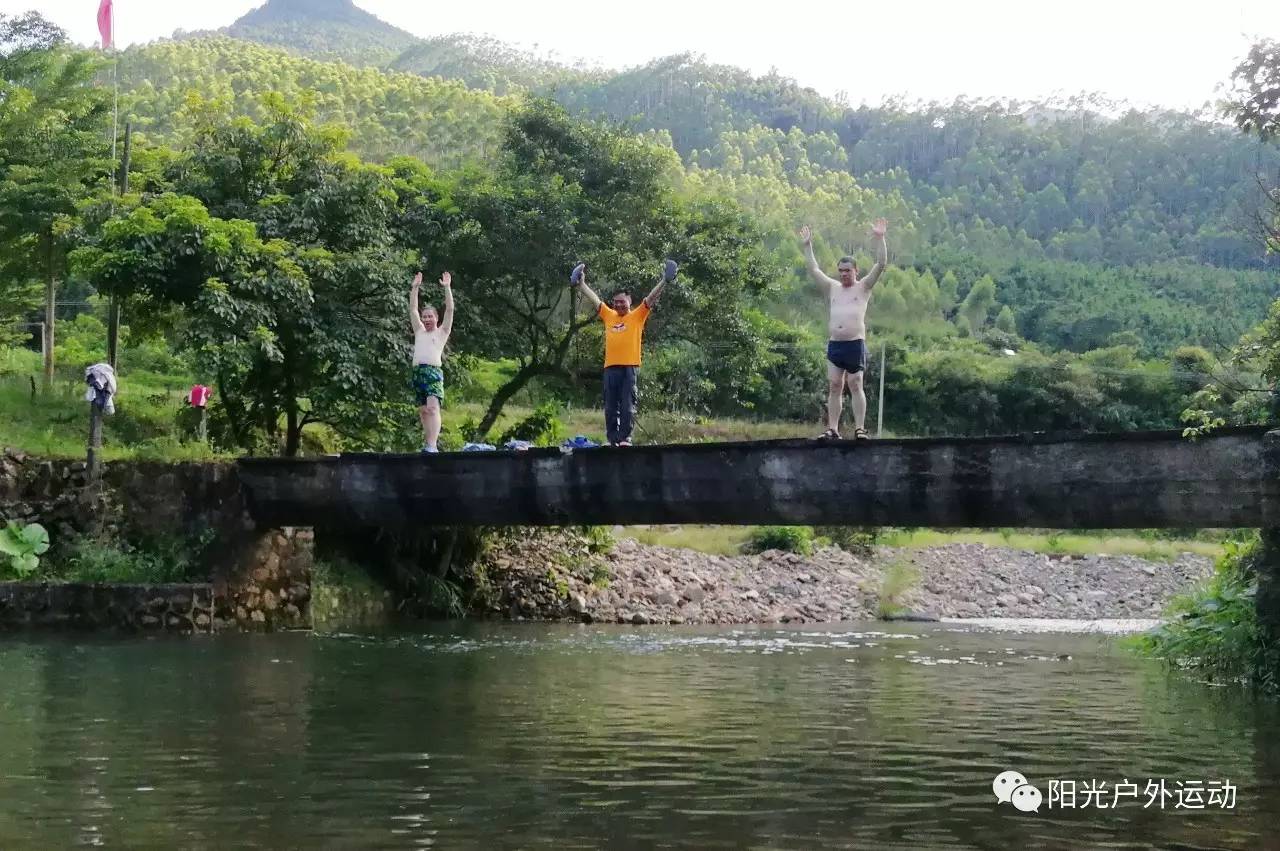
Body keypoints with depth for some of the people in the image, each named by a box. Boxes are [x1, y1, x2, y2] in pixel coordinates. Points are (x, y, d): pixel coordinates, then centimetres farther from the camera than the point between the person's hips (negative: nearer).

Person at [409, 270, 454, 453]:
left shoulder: (442, 332, 12)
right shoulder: (419, 332, 24)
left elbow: (449, 309, 4)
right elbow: (412, 310, 22)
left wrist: (447, 287, 1)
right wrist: (415, 287, 18)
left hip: (434, 372, -6)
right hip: (417, 372, 6)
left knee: (433, 408, -20)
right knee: (423, 411, 5)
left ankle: (432, 446, -34)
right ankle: (427, 444, 8)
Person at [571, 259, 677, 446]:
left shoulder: (637, 316, 7)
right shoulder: (608, 316, 15)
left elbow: (651, 298, -1)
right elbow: (594, 298, 19)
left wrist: (664, 281, -8)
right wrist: (580, 284, 18)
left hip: (630, 367, -4)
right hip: (610, 367, 4)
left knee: (627, 406, -3)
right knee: (610, 407, 5)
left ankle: (625, 438, -2)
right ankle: (612, 439, 9)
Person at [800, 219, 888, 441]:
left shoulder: (863, 287, 6)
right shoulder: (832, 288, 17)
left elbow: (880, 264, -4)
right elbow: (813, 269, 18)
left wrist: (879, 238, -12)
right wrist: (807, 246, 12)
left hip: (856, 344, -4)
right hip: (834, 345, 4)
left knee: (855, 385, -6)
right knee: (834, 387, 1)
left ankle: (860, 428, -6)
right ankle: (832, 429, 0)